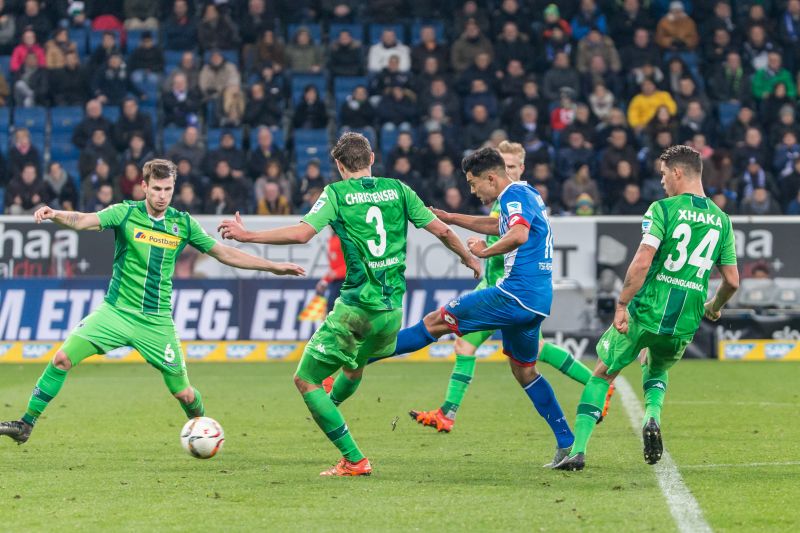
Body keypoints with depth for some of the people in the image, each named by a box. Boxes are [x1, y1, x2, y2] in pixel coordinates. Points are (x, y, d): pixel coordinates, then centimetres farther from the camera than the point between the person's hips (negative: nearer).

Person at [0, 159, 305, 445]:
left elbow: (224, 254, 10)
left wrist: (273, 267, 7)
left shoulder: (183, 224, 2)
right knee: (63, 358, -16)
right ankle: (26, 424, -5)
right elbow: (83, 221, -20)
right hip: (116, 311, -1)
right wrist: (54, 215, -42)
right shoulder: (125, 213, -5)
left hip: (157, 321, 1)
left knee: (183, 393, 2)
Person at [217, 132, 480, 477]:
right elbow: (441, 230, 9)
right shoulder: (398, 190, 6)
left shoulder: (336, 193, -5)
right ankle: (329, 409, 61)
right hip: (392, 309, 6)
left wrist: (247, 235, -8)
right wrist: (468, 258, 28)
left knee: (306, 380, 2)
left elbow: (301, 234, -17)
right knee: (355, 364, 34)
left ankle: (354, 460, -4)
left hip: (355, 308, -6)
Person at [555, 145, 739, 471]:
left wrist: (622, 304, -11)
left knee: (602, 374, 13)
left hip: (646, 313, -4)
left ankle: (578, 449, 5)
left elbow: (642, 262, -18)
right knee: (657, 371, 32)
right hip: (685, 323, 4)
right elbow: (732, 281, 11)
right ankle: (652, 417, 2)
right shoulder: (722, 220, 8)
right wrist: (714, 307, 30)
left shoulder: (663, 209, -7)